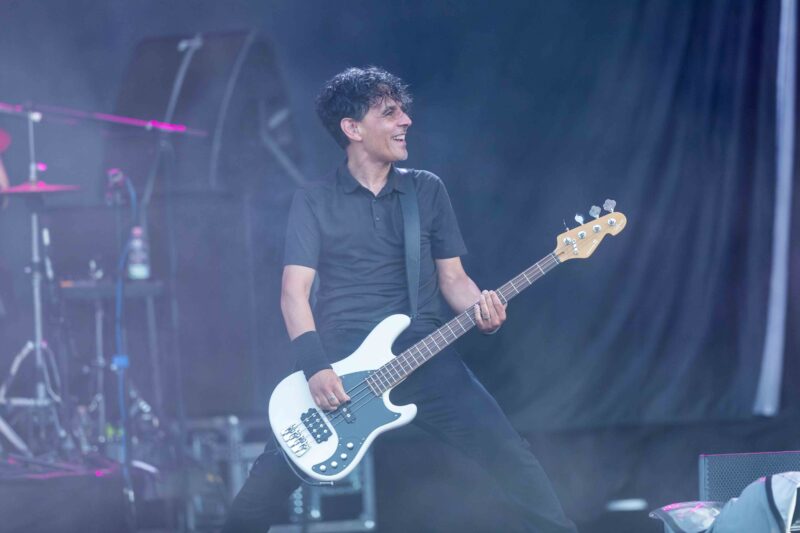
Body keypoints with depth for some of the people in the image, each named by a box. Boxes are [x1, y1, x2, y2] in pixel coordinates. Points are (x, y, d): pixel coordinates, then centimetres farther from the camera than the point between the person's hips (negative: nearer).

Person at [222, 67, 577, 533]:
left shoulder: (428, 190, 12)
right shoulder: (314, 202, 5)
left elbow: (452, 277, 13)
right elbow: (295, 291, -2)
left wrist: (481, 308, -11)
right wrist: (315, 368, -17)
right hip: (339, 364, -1)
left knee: (509, 453, -15)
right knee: (271, 477, -13)